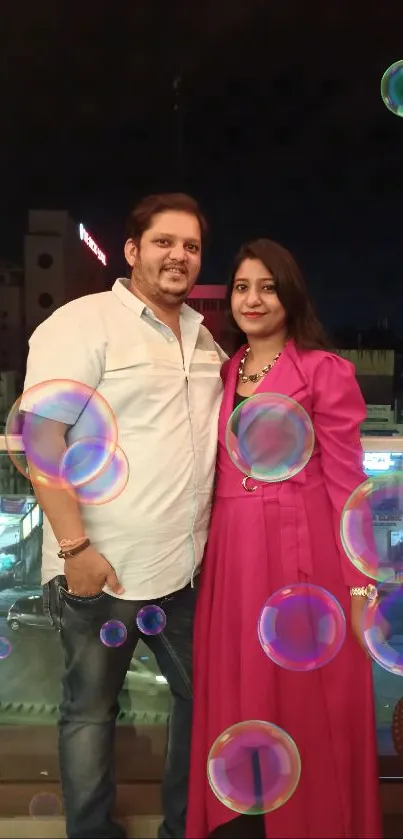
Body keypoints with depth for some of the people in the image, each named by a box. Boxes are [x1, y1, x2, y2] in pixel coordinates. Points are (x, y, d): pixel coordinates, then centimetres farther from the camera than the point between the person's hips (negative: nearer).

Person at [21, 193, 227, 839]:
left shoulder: (204, 339, 11)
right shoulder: (83, 322, -11)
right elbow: (41, 435, -17)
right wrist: (75, 546, -21)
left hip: (188, 567, 7)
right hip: (102, 568, -7)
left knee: (202, 698, 19)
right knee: (90, 713, 11)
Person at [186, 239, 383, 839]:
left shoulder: (325, 371, -5)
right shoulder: (222, 372, 12)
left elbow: (347, 484, -7)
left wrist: (359, 588, -9)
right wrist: (206, 557, 9)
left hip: (304, 555, -5)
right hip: (231, 558, 5)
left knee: (303, 709, 8)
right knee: (236, 705, 14)